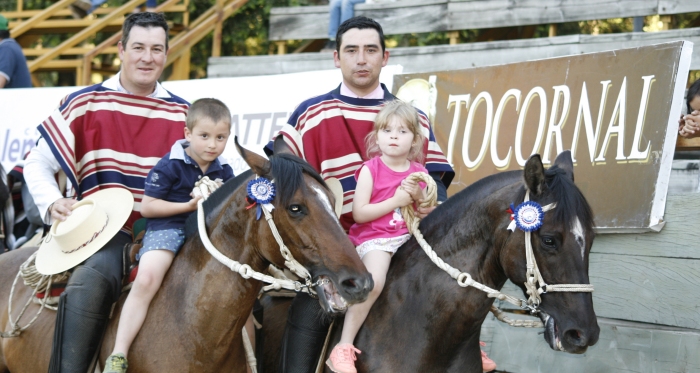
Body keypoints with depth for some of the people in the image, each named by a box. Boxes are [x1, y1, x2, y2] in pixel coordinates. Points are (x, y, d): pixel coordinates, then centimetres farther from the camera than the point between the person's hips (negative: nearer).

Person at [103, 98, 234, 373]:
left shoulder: (224, 172, 10)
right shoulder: (170, 166, -6)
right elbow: (147, 207, -7)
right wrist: (189, 205, -14)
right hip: (167, 228, -6)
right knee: (147, 279, -30)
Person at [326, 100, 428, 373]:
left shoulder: (419, 172, 9)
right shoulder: (371, 170, -4)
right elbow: (359, 213, -11)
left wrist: (419, 196, -7)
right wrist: (396, 201, -15)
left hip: (409, 236, 6)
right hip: (374, 238, -5)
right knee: (373, 282, -33)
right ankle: (343, 348, -27)